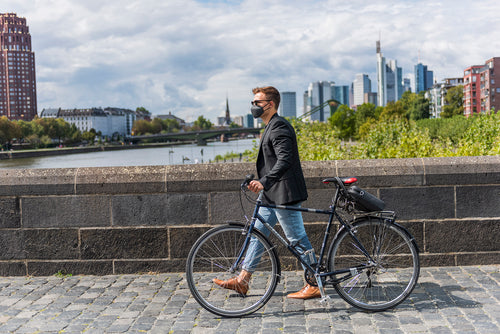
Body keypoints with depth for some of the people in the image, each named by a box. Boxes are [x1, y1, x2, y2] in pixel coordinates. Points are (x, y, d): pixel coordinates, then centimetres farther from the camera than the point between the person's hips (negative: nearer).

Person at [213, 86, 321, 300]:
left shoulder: (279, 127, -15)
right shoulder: (272, 127, 18)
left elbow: (284, 161, -28)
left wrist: (264, 182, -37)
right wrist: (261, 182, 28)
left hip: (284, 195, -11)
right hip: (274, 195, 11)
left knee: (298, 239, -3)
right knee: (258, 233, 13)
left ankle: (314, 286, 7)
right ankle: (242, 280, 21)